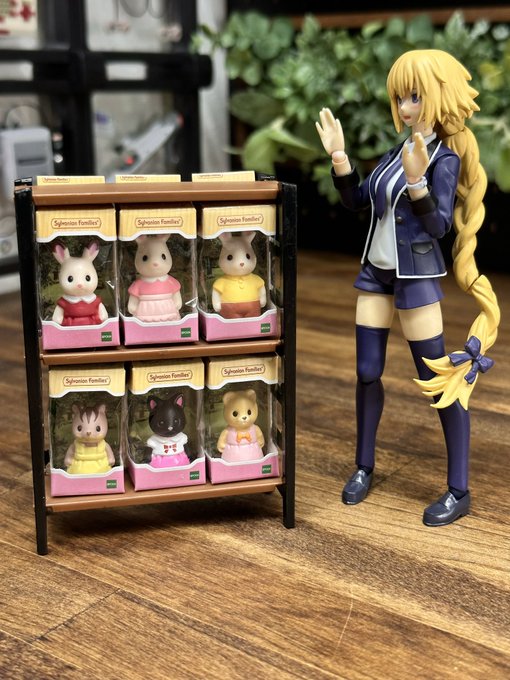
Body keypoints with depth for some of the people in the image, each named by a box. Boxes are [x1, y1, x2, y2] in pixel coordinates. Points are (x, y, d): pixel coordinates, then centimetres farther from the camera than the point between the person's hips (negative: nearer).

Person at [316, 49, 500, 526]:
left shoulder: (444, 158, -11)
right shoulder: (399, 150, 9)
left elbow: (438, 226, -20)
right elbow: (356, 201, 12)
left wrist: (416, 179, -32)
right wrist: (338, 155, 1)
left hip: (416, 276, -7)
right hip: (375, 271, 7)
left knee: (438, 377, -3)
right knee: (366, 371, 9)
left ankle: (459, 491, 5)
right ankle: (363, 467, 26)